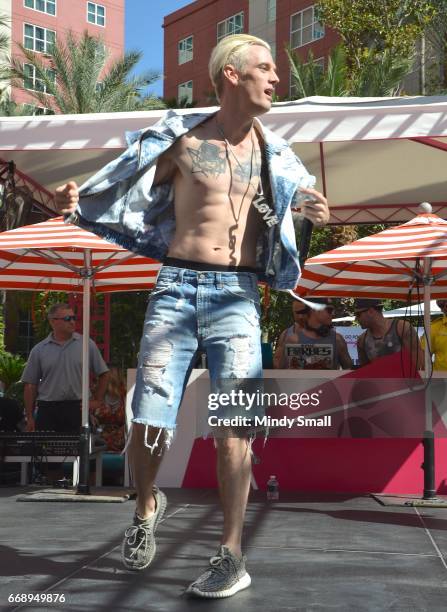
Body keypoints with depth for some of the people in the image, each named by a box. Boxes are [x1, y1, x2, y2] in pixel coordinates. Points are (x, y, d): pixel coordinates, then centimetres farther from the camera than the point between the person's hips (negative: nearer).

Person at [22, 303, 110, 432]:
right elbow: (30, 385, 6)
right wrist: (30, 418, 2)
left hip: (77, 408, 0)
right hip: (47, 410, 1)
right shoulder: (38, 350, 5)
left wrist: (97, 400, 7)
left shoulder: (88, 345, 3)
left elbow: (103, 373, 11)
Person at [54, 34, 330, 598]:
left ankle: (232, 556, 2)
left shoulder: (273, 154, 10)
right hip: (175, 289, -1)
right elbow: (121, 196, 11)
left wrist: (316, 211, -4)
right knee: (148, 427, -5)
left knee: (233, 427, -7)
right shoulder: (181, 139, 4)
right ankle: (146, 505, 26)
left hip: (237, 297, 1)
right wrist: (75, 205, -8)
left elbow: (306, 198, 21)